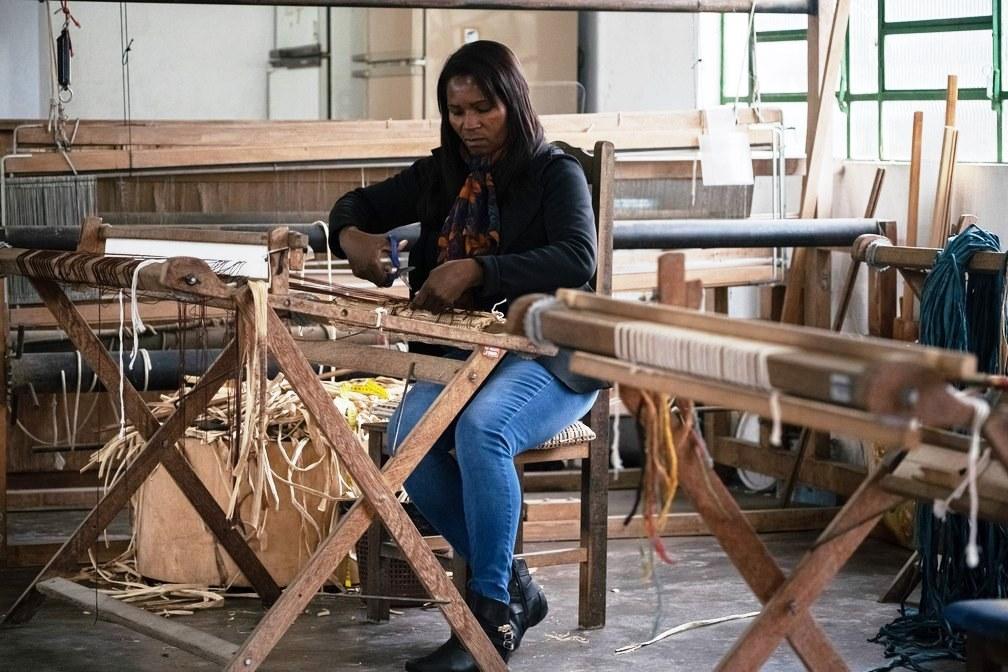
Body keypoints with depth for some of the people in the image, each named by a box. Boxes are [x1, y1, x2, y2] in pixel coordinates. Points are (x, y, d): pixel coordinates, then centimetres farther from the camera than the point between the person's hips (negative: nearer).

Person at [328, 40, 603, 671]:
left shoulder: (556, 174, -4)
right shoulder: (440, 174, 13)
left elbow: (578, 261, -21)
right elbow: (356, 204, 23)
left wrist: (477, 270, -33)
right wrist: (352, 236, -3)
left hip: (548, 356, -5)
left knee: (482, 427, -36)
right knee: (410, 434, -26)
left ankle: (492, 609, -24)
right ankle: (513, 586, -10)